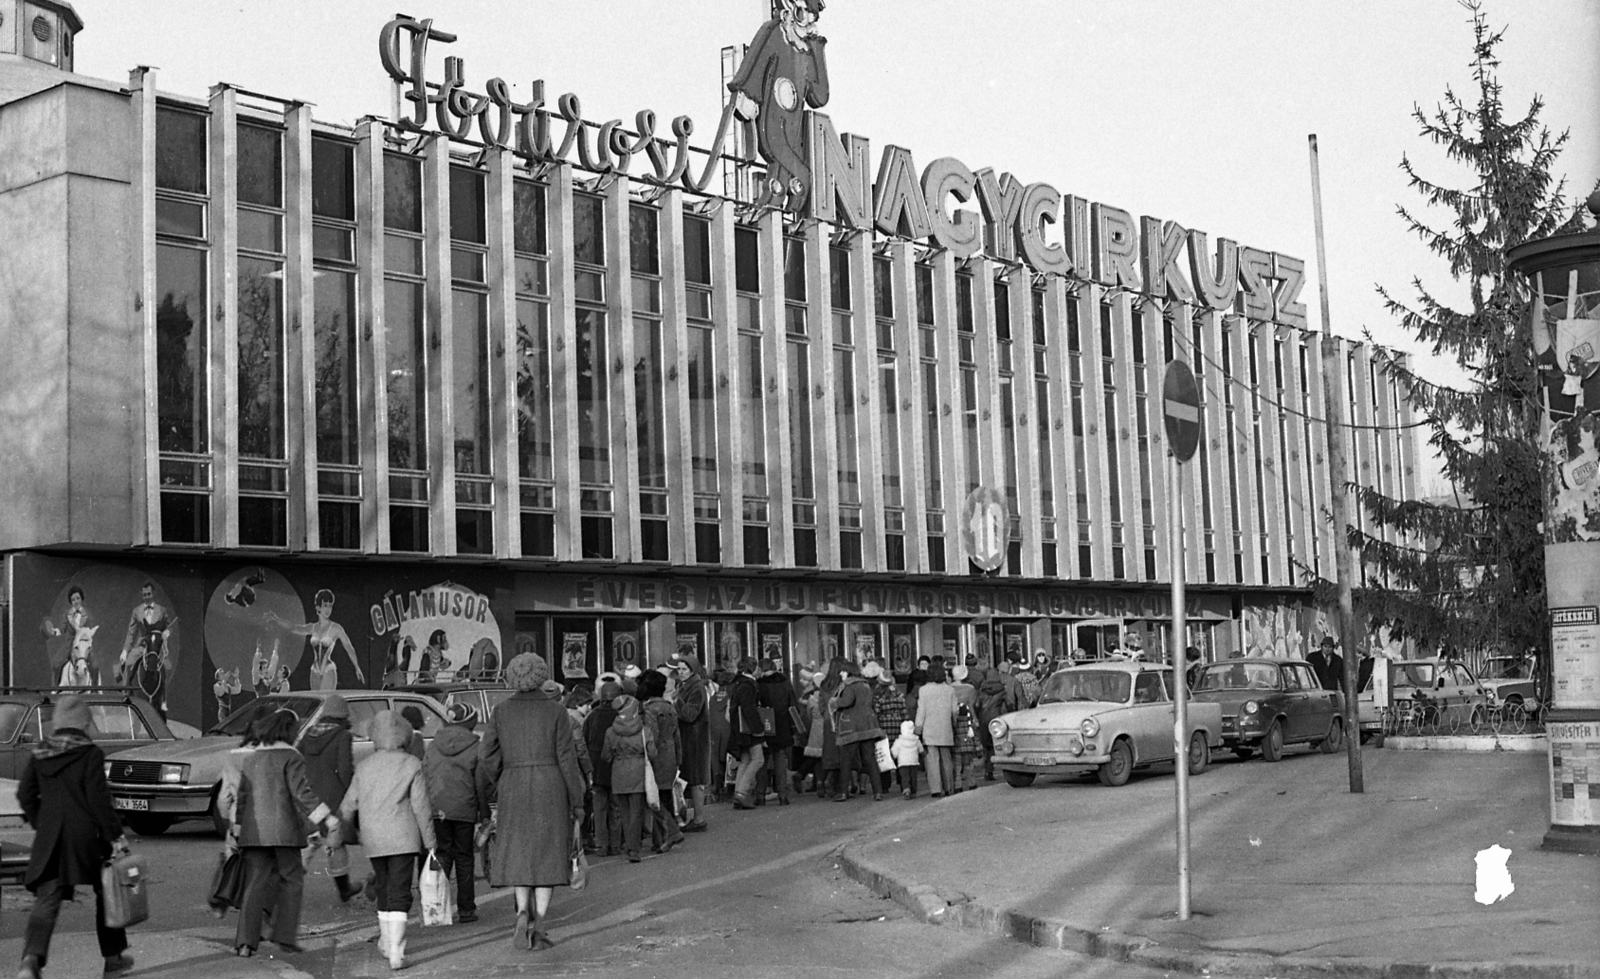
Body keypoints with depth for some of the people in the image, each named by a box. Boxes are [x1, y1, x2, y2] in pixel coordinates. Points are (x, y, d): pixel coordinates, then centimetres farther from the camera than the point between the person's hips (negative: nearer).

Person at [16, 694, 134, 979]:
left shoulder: (39, 754, 5)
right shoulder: (90, 754, -9)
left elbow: (25, 793, 7)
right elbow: (98, 799, -13)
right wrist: (115, 835, -8)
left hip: (50, 838, 3)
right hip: (87, 835, -3)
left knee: (46, 901, 0)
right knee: (106, 892, 16)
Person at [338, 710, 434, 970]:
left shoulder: (364, 766, 6)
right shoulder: (412, 766, -4)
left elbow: (349, 805, 10)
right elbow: (421, 807, -6)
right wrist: (430, 842, 1)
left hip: (373, 839, 4)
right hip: (403, 838, -4)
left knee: (384, 889, 20)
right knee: (399, 893, -4)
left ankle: (386, 941, 31)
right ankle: (395, 951, -13)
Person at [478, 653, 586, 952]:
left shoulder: (501, 711, 1)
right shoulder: (555, 711, -3)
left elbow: (488, 758, 1)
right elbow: (567, 759, -4)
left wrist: (498, 782, 21)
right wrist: (577, 802, 1)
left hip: (513, 789, 1)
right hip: (550, 788, -1)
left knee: (518, 854, 12)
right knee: (547, 855, 5)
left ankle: (523, 913, -9)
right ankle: (539, 922, -2)